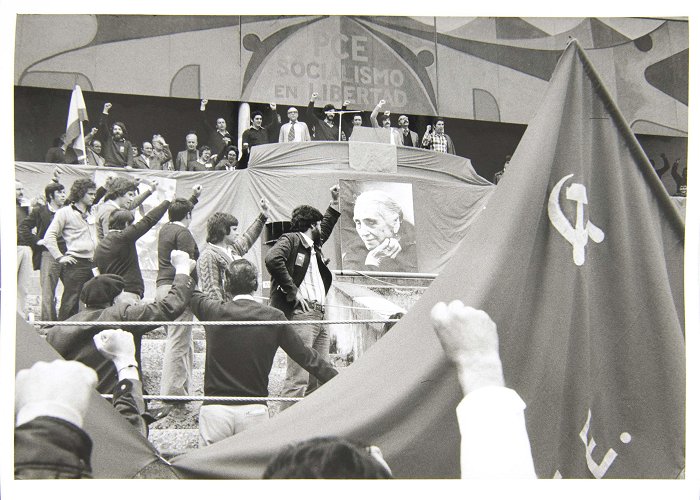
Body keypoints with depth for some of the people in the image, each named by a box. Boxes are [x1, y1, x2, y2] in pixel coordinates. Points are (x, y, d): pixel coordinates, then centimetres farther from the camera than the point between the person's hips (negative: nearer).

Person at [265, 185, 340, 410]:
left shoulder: (313, 246, 24)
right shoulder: (290, 240, -2)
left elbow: (325, 229, 45)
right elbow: (272, 259, -21)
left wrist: (335, 203, 42)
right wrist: (292, 291, -19)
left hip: (319, 316, 10)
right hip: (299, 315, -10)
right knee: (298, 379, -15)